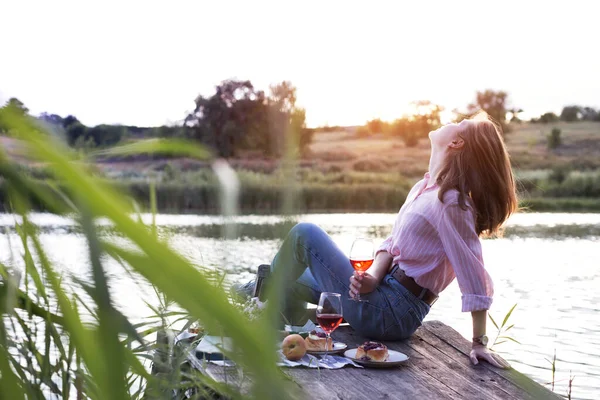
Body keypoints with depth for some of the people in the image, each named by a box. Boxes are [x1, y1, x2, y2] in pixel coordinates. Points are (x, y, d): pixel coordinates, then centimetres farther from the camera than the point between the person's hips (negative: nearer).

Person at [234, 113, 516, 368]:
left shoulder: (450, 202, -21)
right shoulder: (425, 188, 6)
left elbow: (475, 280, -21)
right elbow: (393, 243, 6)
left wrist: (479, 343, -19)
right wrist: (373, 278, -13)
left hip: (388, 312, -9)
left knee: (305, 234, -2)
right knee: (292, 281, 24)